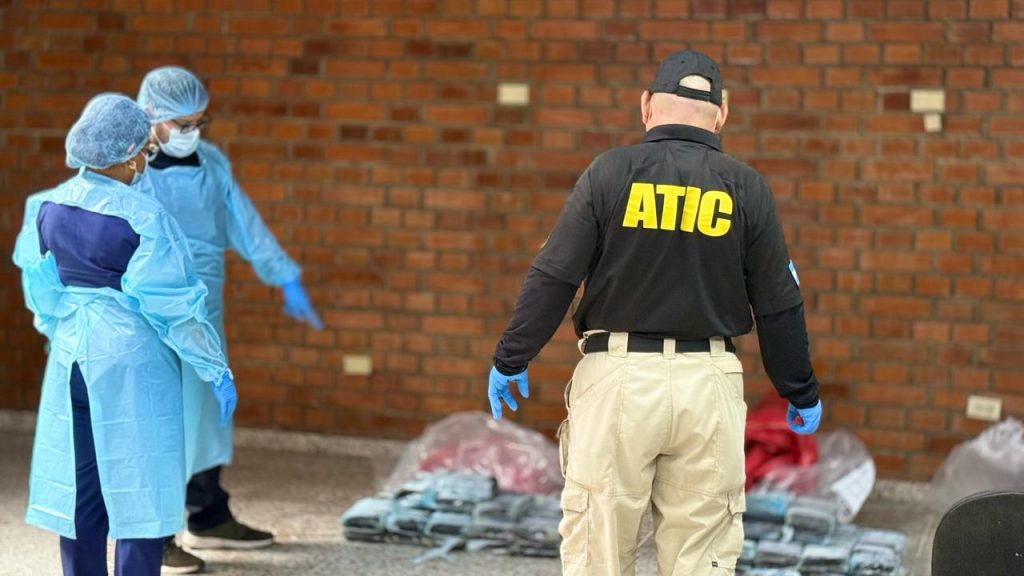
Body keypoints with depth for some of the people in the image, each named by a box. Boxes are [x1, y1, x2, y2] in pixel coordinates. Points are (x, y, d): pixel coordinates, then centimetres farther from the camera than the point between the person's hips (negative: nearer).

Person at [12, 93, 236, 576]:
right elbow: (174, 305, -14)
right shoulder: (144, 219, -17)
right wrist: (216, 371, -5)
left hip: (70, 356, 6)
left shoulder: (47, 208, 1)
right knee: (140, 494, 2)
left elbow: (40, 290, 11)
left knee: (79, 489, 13)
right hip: (133, 362, -6)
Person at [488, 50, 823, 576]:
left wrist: (510, 360, 6)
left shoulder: (611, 172, -2)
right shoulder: (745, 187, 3)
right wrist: (801, 393, 17)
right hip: (709, 380, 1)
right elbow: (778, 306, 5)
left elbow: (552, 279, -4)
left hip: (617, 376, -1)